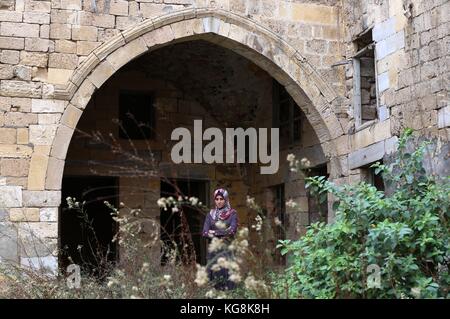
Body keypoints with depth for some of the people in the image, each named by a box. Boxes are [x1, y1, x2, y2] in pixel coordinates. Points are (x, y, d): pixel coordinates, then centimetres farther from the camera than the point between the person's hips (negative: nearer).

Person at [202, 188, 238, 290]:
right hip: (213, 248, 2)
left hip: (227, 248, -2)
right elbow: (205, 232, 0)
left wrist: (215, 232, -8)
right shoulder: (210, 214, 10)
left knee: (227, 272, -7)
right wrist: (222, 234, -11)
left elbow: (232, 230, -12)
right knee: (214, 272, -1)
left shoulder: (232, 213, 3)